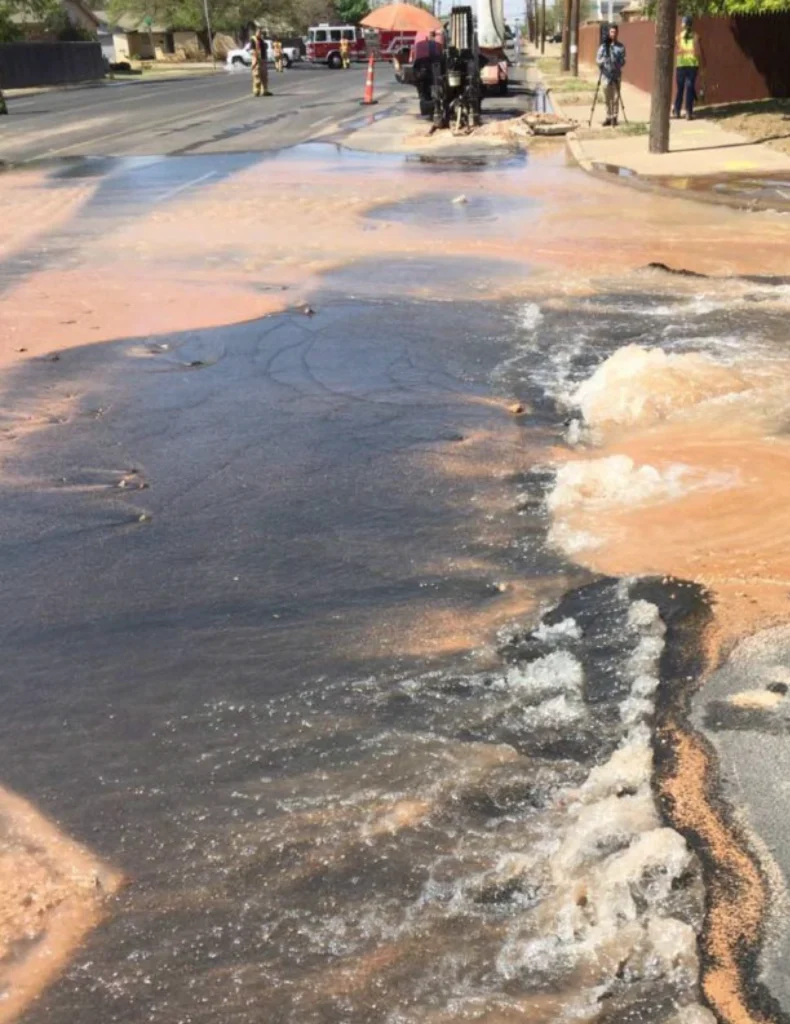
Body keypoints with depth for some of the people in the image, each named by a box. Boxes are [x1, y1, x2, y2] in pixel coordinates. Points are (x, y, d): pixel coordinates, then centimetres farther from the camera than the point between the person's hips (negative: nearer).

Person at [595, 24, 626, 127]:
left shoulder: (621, 47, 4)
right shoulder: (603, 46, 7)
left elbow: (623, 61, 0)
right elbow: (598, 59, 4)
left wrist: (618, 64, -21)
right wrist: (603, 61, -18)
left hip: (616, 75, -2)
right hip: (606, 75, 2)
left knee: (615, 97, -4)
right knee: (607, 98, 7)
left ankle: (614, 117, 2)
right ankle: (608, 117, 15)